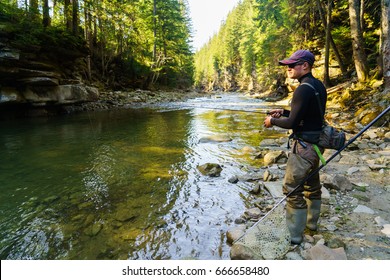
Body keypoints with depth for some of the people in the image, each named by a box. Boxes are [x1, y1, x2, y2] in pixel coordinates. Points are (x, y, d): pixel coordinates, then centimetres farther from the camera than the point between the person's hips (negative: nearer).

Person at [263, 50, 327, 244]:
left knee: (292, 189, -1)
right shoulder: (319, 86, 9)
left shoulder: (303, 89, -20)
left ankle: (295, 236, 9)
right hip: (316, 142, 10)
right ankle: (311, 222, 40)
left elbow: (293, 122, -21)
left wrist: (273, 121, -4)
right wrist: (283, 112, 11)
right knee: (311, 183, 22)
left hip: (304, 146, -10)